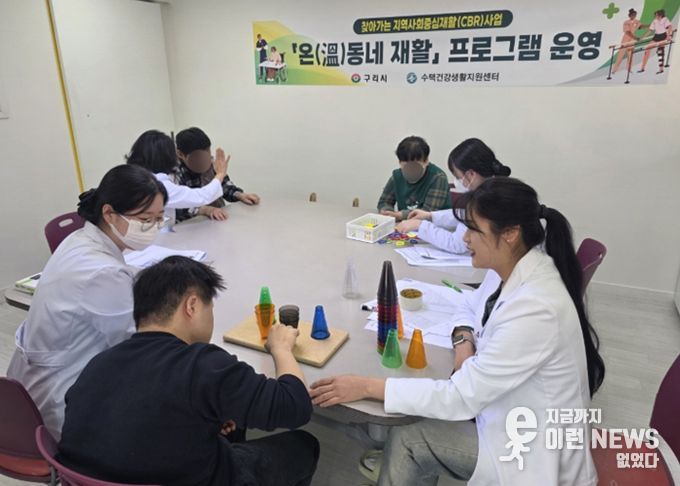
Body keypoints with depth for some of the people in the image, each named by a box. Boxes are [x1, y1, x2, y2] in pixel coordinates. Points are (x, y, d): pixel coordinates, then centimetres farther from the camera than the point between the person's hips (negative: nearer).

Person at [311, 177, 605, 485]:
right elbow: (471, 307, 14)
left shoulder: (535, 309, -32)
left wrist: (368, 387, -25)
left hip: (530, 444, -7)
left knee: (404, 440, -7)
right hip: (507, 412, 7)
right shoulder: (513, 269, -6)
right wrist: (463, 341, -9)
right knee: (408, 423, -1)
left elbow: (462, 397, -29)